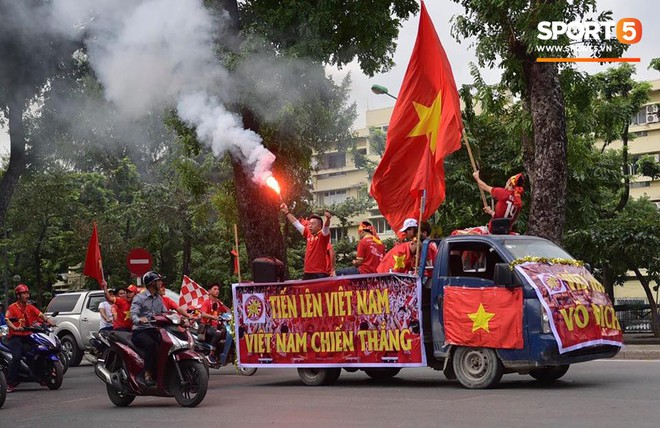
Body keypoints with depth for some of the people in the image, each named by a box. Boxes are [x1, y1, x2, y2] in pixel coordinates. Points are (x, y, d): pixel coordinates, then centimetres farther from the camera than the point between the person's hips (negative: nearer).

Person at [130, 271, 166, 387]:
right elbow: (133, 314, -16)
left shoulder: (159, 298, 21)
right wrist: (139, 320, -40)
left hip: (154, 331, 6)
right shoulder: (139, 298, -2)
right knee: (151, 345, -37)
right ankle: (148, 375, -35)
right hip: (140, 331, -6)